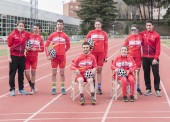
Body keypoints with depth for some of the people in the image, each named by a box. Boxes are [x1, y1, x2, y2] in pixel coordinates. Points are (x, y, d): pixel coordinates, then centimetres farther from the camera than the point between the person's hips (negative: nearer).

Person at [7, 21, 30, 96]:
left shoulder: (26, 34, 4)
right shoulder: (12, 34, -7)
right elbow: (9, 46, -6)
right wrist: (9, 57, -11)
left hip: (22, 56, 4)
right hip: (14, 57, -4)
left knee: (21, 73, 11)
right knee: (12, 73, 0)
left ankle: (21, 89, 20)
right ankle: (12, 89, 6)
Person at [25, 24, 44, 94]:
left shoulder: (41, 38, 2)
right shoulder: (29, 36, 3)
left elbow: (42, 49, 2)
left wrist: (35, 49, -13)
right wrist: (26, 47, -14)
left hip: (34, 57, -1)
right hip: (27, 57, 1)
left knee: (33, 73, 7)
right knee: (26, 73, -4)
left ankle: (32, 89, 18)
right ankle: (32, 87, 18)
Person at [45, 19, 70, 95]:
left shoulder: (65, 36, 2)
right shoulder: (52, 35, 2)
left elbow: (68, 46, 14)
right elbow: (46, 45, 4)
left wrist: (63, 51, 3)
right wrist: (48, 55, -4)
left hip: (62, 56, 0)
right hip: (54, 56, 0)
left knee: (62, 73, 4)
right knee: (54, 73, 3)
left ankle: (63, 88, 12)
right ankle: (53, 88, 10)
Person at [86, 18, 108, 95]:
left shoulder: (104, 34, 7)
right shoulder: (91, 33, 6)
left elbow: (106, 45, 6)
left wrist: (106, 56, 3)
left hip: (101, 54, 1)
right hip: (93, 53, 0)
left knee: (99, 70, 4)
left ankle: (99, 87, 10)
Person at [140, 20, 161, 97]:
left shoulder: (156, 35, -5)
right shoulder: (142, 34, 4)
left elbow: (158, 48, -7)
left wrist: (156, 58, -12)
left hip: (153, 58, -3)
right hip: (145, 58, 3)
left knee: (156, 74, -1)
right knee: (146, 74, 8)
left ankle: (157, 90, 6)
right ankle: (148, 89, 16)